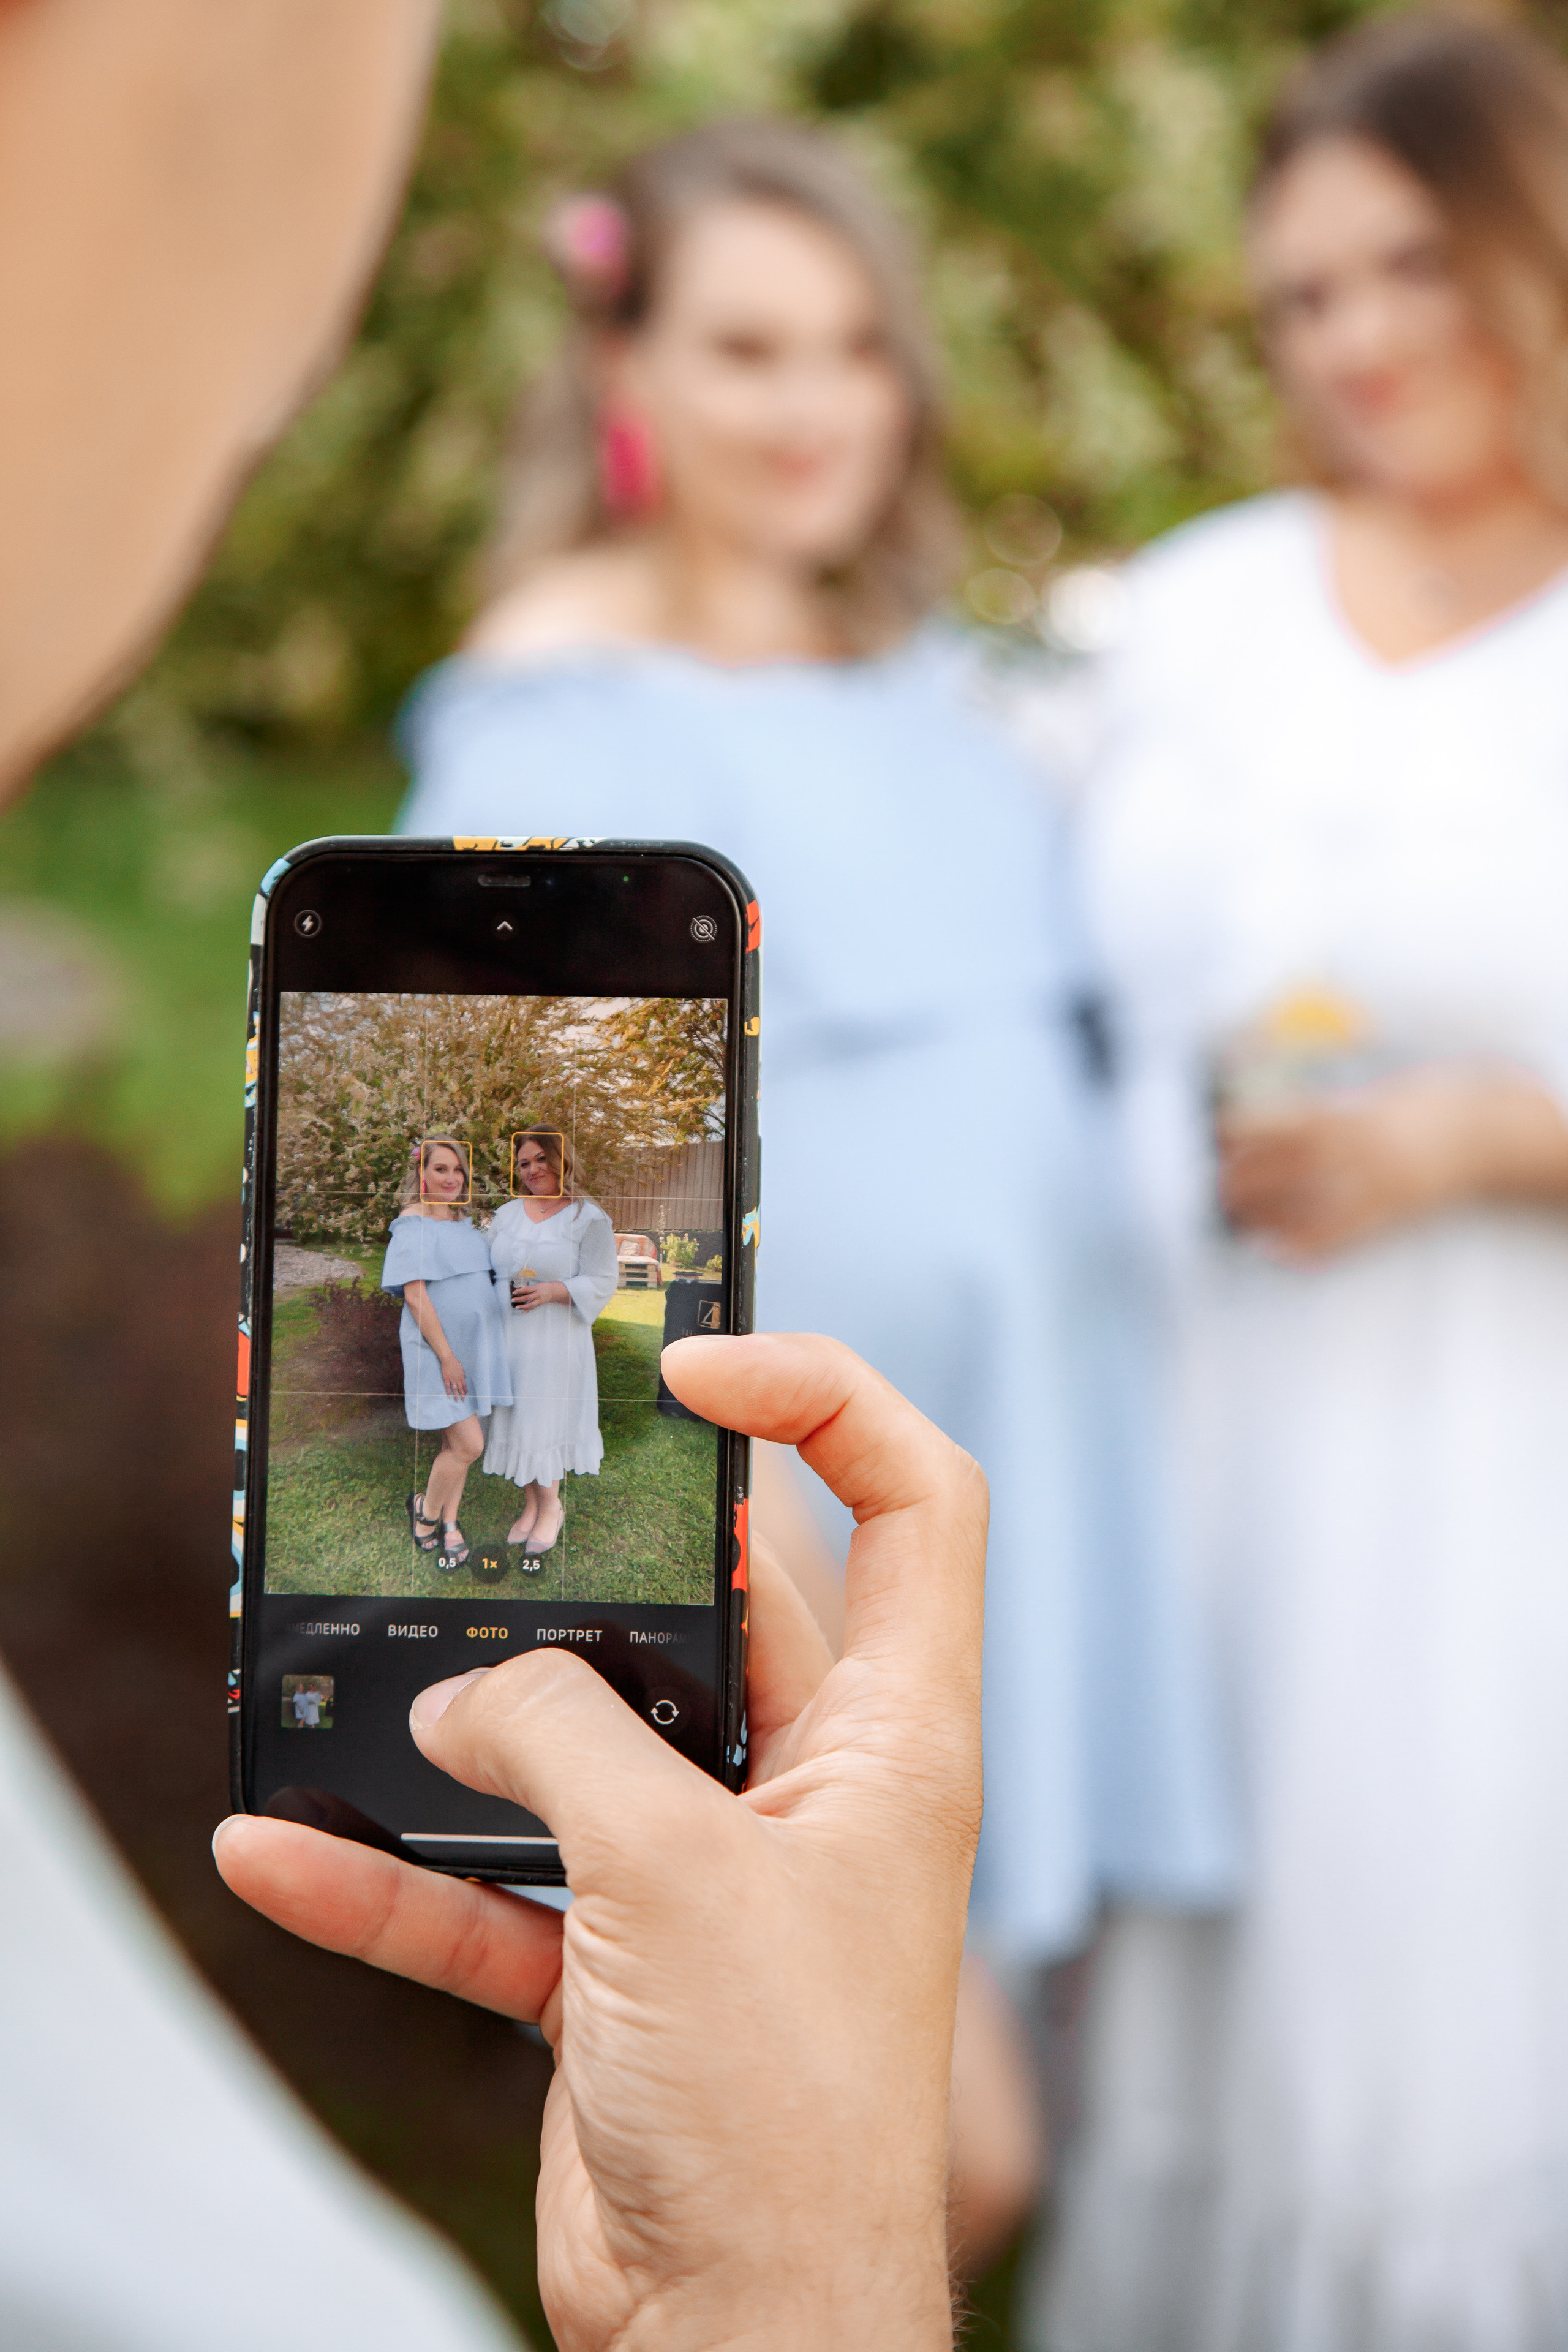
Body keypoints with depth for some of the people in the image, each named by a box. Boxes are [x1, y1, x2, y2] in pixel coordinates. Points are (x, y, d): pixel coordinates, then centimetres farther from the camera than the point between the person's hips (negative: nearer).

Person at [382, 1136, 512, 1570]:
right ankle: (426, 1513, 11)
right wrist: (446, 1356, -19)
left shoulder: (465, 1224, 12)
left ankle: (449, 1524, 21)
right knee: (469, 1444, -10)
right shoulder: (413, 1223, -11)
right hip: (437, 1348, -7)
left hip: (475, 1346, 7)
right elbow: (415, 1293, -16)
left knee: (457, 1441, 11)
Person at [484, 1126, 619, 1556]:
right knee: (516, 1419, 8)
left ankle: (551, 1508, 14)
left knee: (543, 1422, -2)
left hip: (555, 1340, -5)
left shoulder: (588, 1218, -5)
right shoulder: (506, 1214, 12)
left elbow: (602, 1282, -9)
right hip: (508, 1337, 5)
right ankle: (531, 1504, 22)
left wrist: (552, 1292, -22)